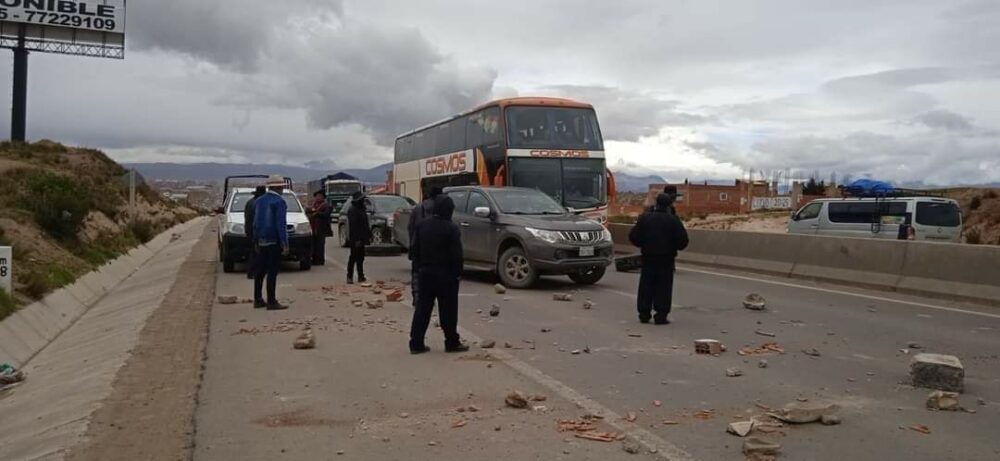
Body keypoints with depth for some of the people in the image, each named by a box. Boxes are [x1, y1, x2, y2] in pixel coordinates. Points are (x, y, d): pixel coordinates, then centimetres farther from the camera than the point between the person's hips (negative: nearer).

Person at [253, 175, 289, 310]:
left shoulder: (259, 201, 12)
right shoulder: (279, 202, -12)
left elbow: (255, 223, 14)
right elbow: (281, 224, -18)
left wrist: (256, 241, 19)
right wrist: (285, 244, -18)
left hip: (262, 242, 8)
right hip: (274, 241, -8)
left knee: (260, 271, 12)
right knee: (272, 272, -6)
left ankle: (258, 300, 18)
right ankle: (271, 302, -4)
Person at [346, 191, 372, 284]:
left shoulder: (361, 209, 15)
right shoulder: (353, 211, -16)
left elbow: (366, 225, 20)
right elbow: (353, 226, -21)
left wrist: (369, 236, 15)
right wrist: (356, 239, -24)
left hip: (361, 239, 9)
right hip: (355, 239, -9)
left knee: (360, 257, 13)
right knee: (354, 258, -5)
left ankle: (361, 277, 19)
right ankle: (350, 277, 0)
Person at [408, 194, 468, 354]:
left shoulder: (422, 226, 5)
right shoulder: (451, 229, -13)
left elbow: (414, 249, 8)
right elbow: (456, 254, -14)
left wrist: (421, 265, 15)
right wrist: (458, 272, -4)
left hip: (426, 273, 6)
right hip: (446, 275, -5)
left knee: (422, 308, 8)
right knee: (448, 310, 3)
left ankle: (416, 343, 8)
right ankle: (452, 343, 10)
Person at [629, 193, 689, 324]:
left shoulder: (645, 218, 0)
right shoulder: (673, 220, -7)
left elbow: (633, 236, -1)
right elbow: (683, 241, -9)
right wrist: (674, 247, 10)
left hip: (648, 257, 2)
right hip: (666, 259, -2)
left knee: (646, 286, 9)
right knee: (663, 287, 2)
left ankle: (644, 314, 10)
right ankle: (661, 316, 0)